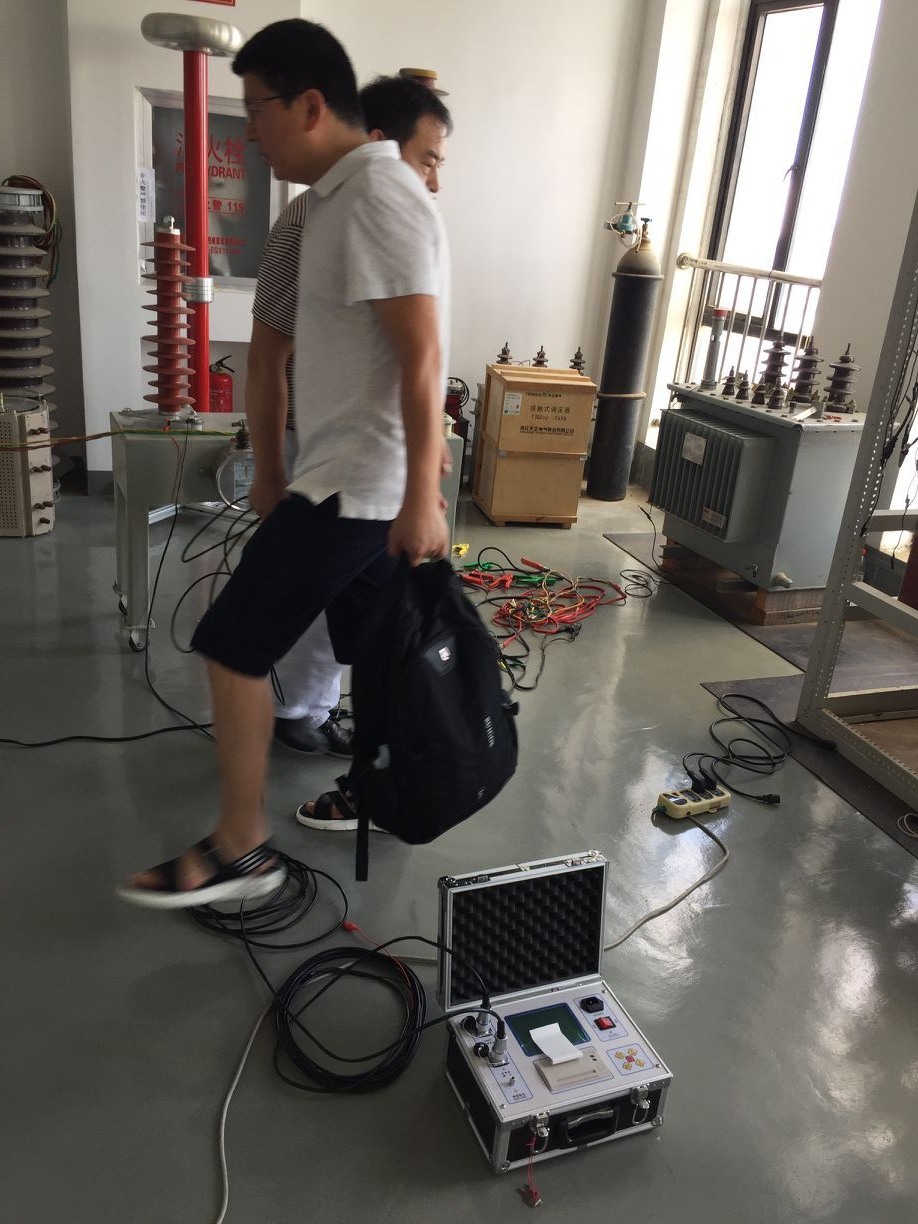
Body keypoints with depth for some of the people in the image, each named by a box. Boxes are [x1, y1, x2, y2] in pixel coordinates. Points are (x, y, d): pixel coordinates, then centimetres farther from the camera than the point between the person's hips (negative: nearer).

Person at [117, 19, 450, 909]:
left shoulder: (377, 194, -16)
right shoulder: (346, 194, 16)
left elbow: (422, 355, -23)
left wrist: (421, 497, -25)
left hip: (359, 479, -10)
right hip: (353, 473, 10)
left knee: (231, 643, -5)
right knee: (370, 644, 18)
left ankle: (239, 849, 6)